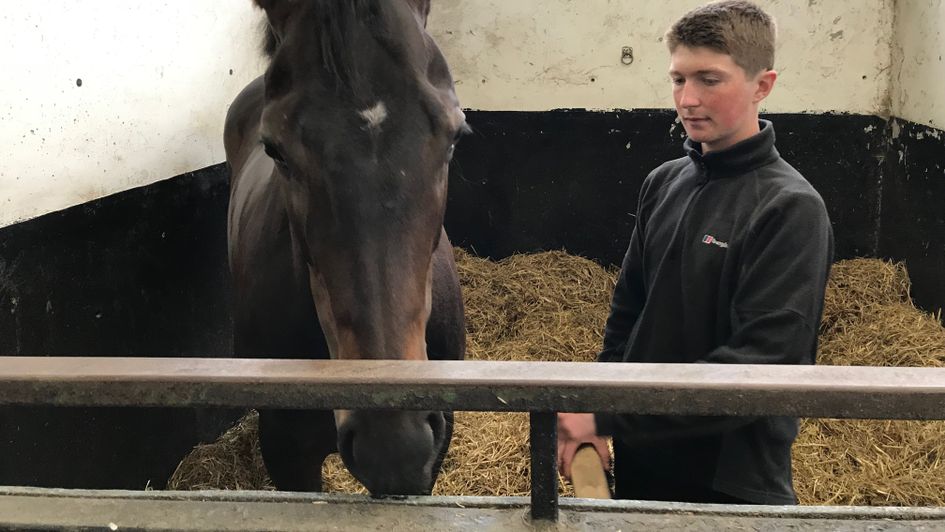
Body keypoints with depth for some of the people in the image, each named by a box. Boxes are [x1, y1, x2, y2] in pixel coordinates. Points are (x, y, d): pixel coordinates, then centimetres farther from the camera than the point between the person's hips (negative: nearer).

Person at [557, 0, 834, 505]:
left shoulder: (790, 208, -16)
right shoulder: (663, 183, 3)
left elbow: (758, 367, -23)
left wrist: (610, 417, -23)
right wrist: (592, 415, -5)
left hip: (733, 482, -5)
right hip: (639, 463, 5)